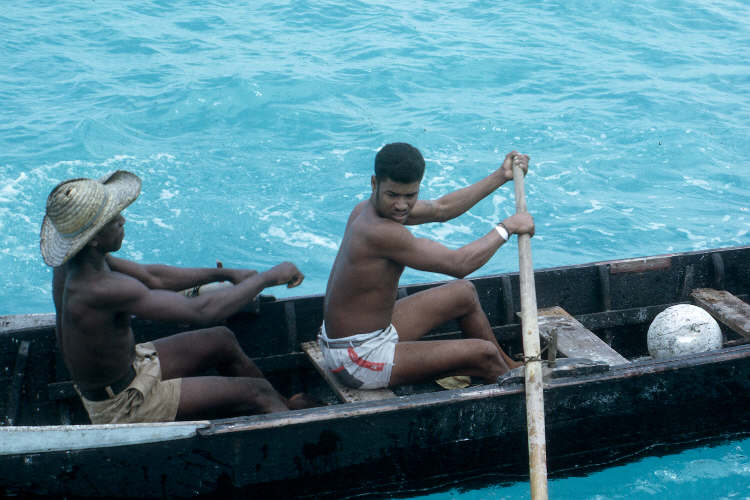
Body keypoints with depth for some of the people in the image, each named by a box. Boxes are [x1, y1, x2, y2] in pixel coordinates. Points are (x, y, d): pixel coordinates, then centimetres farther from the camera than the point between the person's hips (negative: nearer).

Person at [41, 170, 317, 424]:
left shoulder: (73, 263, -6)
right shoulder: (102, 289, -35)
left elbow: (151, 277, 8)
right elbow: (200, 311, -32)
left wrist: (225, 274, 4)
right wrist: (268, 277, -21)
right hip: (122, 408, -9)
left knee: (222, 340, 18)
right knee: (257, 393, -3)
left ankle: (284, 404, 34)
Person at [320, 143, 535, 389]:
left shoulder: (367, 209, 0)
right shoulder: (382, 232, -30)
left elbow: (441, 209, 15)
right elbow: (459, 264, -24)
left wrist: (501, 176, 18)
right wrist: (507, 227, -10)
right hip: (361, 361, -10)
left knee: (464, 293, 21)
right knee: (483, 354, -6)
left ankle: (508, 366, 38)